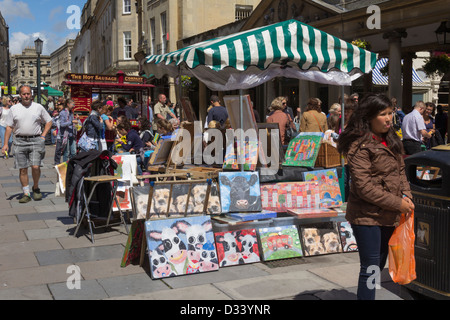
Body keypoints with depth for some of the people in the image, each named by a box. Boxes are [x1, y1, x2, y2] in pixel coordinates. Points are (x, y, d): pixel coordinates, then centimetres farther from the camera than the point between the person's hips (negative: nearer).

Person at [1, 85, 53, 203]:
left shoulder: (39, 107, 6)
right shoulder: (14, 109, 8)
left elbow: (49, 121, 14)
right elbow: (9, 127, 9)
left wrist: (43, 136, 3)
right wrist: (5, 143, 2)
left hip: (35, 140, -1)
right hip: (19, 141, 1)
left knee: (35, 166, -12)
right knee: (22, 169, 3)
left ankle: (36, 188, 13)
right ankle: (26, 194, 11)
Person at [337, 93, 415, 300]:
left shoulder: (391, 140, 10)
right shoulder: (359, 146, -16)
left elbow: (400, 171, 17)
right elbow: (364, 187, -20)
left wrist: (406, 195, -2)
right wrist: (397, 203, -17)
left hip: (389, 216, 8)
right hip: (367, 217, -8)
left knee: (379, 264, 18)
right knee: (370, 268, -3)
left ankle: (368, 294, 34)